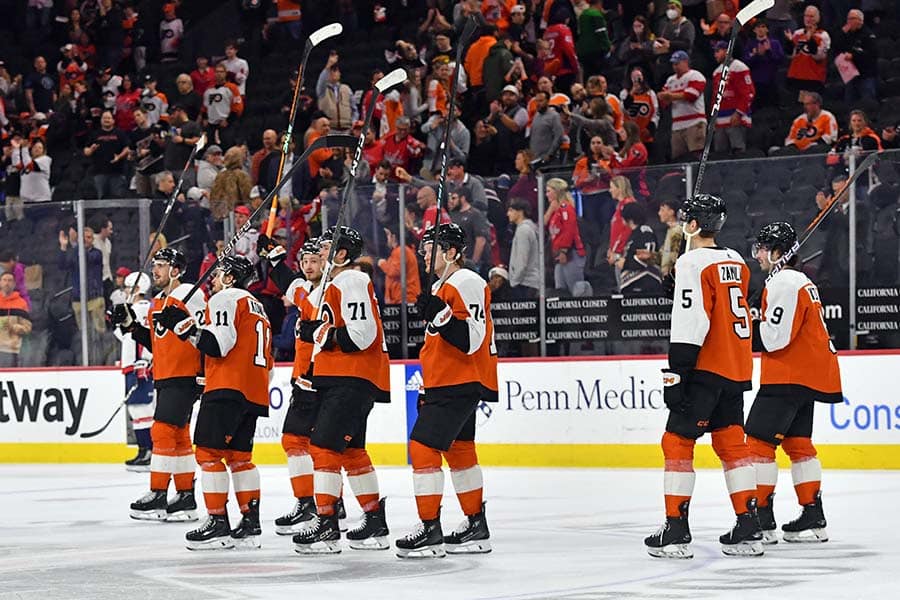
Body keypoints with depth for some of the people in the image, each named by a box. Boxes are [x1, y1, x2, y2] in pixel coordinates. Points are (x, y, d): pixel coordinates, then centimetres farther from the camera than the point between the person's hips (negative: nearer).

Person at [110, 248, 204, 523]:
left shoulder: (189, 295, -11)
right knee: (178, 437, 11)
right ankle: (185, 497, 16)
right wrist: (132, 325, 9)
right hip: (164, 377, 9)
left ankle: (157, 497, -9)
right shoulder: (157, 303, 16)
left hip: (184, 377, -9)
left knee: (163, 431, -12)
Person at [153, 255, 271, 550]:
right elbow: (266, 361, 25)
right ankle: (251, 525, 9)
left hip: (228, 388, -9)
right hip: (254, 392, 9)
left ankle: (218, 525, -11)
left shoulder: (225, 298, -3)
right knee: (238, 455, 13)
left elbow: (219, 343, -17)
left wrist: (187, 327, -14)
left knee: (209, 452, -7)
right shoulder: (257, 308, 26)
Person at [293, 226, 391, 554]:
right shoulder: (333, 284, 19)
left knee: (324, 445, -13)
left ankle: (327, 526, -13)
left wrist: (322, 334, -15)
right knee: (350, 450, 14)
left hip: (354, 379, -11)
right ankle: (375, 524, 20)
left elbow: (362, 334, -22)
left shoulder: (353, 282, -13)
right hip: (336, 379, 11)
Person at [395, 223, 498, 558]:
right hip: (445, 385, 11)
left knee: (423, 446, -14)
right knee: (458, 450, 15)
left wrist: (439, 314, -31)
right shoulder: (441, 286, 18)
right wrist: (427, 387, 25)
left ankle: (430, 530, -12)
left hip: (462, 384, -11)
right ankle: (476, 529, 23)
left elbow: (471, 340, -24)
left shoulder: (467, 284, -15)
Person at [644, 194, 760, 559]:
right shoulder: (735, 262, 14)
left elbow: (690, 324, -19)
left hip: (705, 368, -8)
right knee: (731, 443, 10)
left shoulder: (693, 263, -11)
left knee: (677, 440, -2)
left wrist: (676, 374, -19)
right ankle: (748, 529, 7)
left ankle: (676, 530, -6)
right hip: (736, 370, 8)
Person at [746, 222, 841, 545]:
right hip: (808, 376, 11)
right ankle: (813, 518, 13)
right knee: (797, 442, 14)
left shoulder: (785, 283, -15)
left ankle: (761, 520, -11)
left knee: (759, 440, -9)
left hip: (789, 377, -11)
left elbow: (775, 338, -21)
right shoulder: (801, 281, 19)